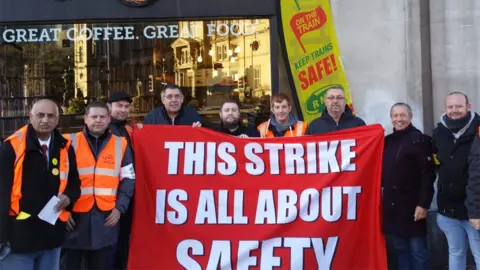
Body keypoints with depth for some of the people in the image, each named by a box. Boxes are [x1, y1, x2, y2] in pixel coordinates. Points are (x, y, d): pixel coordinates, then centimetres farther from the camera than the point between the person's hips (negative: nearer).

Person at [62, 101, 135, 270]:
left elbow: (128, 179, 8)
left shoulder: (120, 144, 6)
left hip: (106, 217, 1)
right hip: (75, 216, -1)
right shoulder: (71, 143, 2)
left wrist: (120, 207, -1)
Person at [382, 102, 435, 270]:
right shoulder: (387, 141, 12)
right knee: (399, 249, 13)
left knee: (417, 250, 3)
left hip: (412, 205, -5)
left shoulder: (420, 140, -5)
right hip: (392, 206, 6)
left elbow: (428, 175, -11)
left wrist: (424, 204, -16)